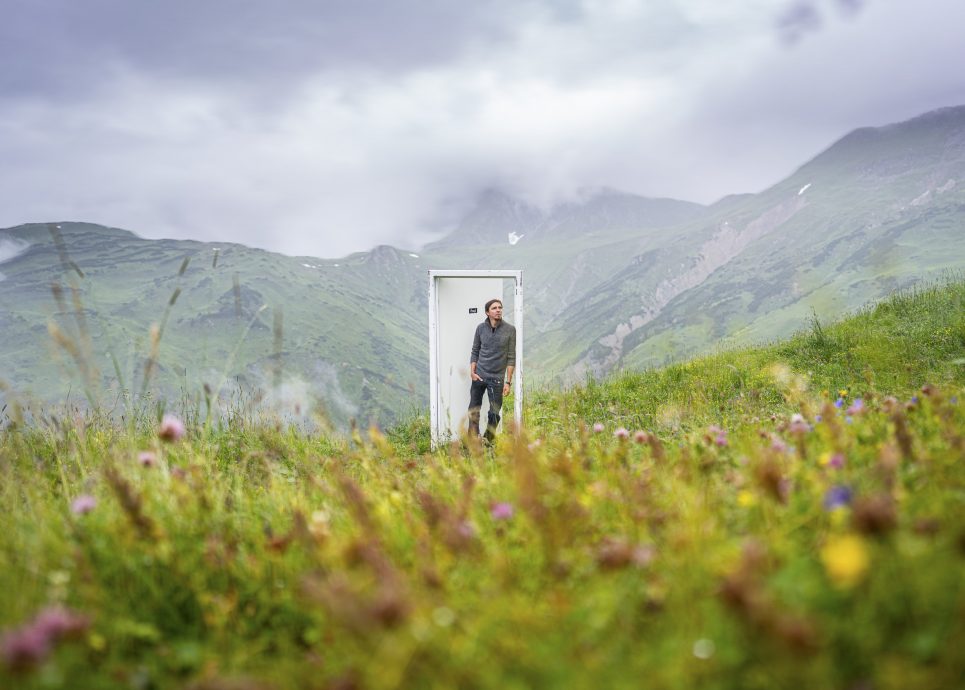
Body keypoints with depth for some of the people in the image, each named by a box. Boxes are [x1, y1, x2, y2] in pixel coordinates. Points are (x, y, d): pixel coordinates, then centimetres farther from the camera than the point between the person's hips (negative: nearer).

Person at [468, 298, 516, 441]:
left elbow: (511, 357, -4)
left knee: (494, 414, 2)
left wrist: (508, 382, -7)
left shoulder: (510, 330, -5)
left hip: (497, 378, -2)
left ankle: (488, 442, 16)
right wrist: (472, 371, -3)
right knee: (473, 411, 4)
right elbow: (475, 351, 9)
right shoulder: (481, 328, 1)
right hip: (479, 376, 2)